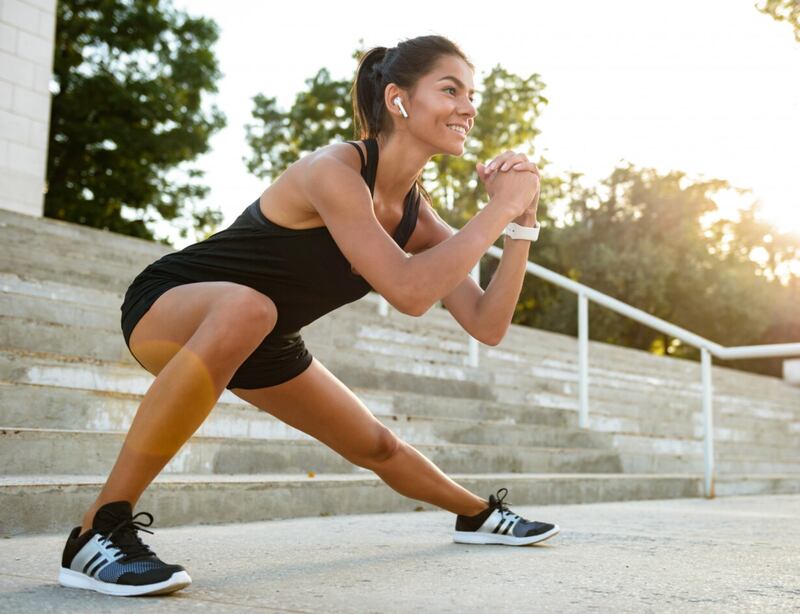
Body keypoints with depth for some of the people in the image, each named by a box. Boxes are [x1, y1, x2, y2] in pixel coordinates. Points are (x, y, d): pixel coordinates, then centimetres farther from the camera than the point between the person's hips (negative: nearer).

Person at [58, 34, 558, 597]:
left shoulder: (417, 215, -5)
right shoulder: (334, 169, -29)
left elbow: (488, 326, -6)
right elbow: (408, 292, -40)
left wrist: (522, 223, -15)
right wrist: (498, 210, -31)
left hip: (262, 343, 8)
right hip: (167, 306, -7)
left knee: (377, 447, 16)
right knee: (245, 307, -43)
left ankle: (478, 514, 45)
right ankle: (99, 531, -35)